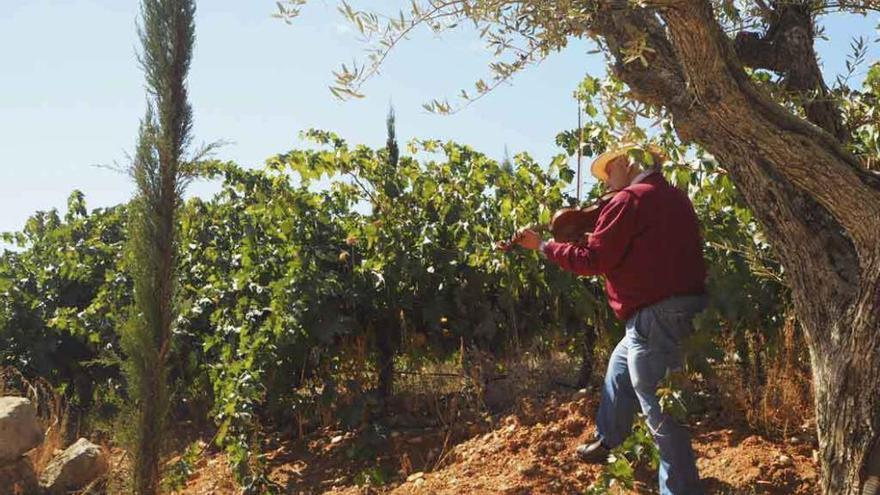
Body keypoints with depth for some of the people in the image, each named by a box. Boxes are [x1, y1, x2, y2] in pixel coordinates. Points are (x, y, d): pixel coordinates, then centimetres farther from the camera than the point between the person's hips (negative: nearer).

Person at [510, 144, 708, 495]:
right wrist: (597, 237, 17)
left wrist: (543, 246, -2)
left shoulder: (629, 199, -11)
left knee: (661, 412, -4)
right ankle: (606, 442, 43)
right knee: (620, 363, 29)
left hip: (656, 315, -10)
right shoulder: (675, 198, 16)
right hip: (685, 307, 10)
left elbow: (592, 260, -13)